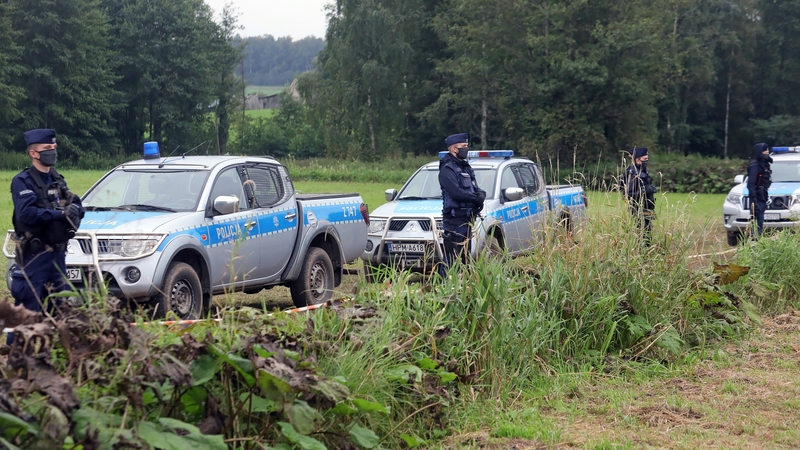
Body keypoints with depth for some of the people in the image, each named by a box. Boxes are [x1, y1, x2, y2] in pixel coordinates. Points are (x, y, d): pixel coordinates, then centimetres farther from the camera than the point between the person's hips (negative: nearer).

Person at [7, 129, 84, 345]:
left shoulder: (57, 180, 15)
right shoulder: (23, 181, -9)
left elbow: (77, 205, 13)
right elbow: (26, 213, -23)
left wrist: (75, 210, -11)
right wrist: (60, 213, -19)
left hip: (58, 252, 8)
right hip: (33, 255, -8)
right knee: (28, 309, -7)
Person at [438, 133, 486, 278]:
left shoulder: (465, 167, 19)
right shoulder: (447, 169, -10)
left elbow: (475, 188, 17)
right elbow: (456, 192, -22)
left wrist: (481, 194, -7)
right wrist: (477, 198, -13)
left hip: (467, 218, 9)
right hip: (454, 218, -9)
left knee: (465, 255, 14)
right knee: (452, 257, -11)